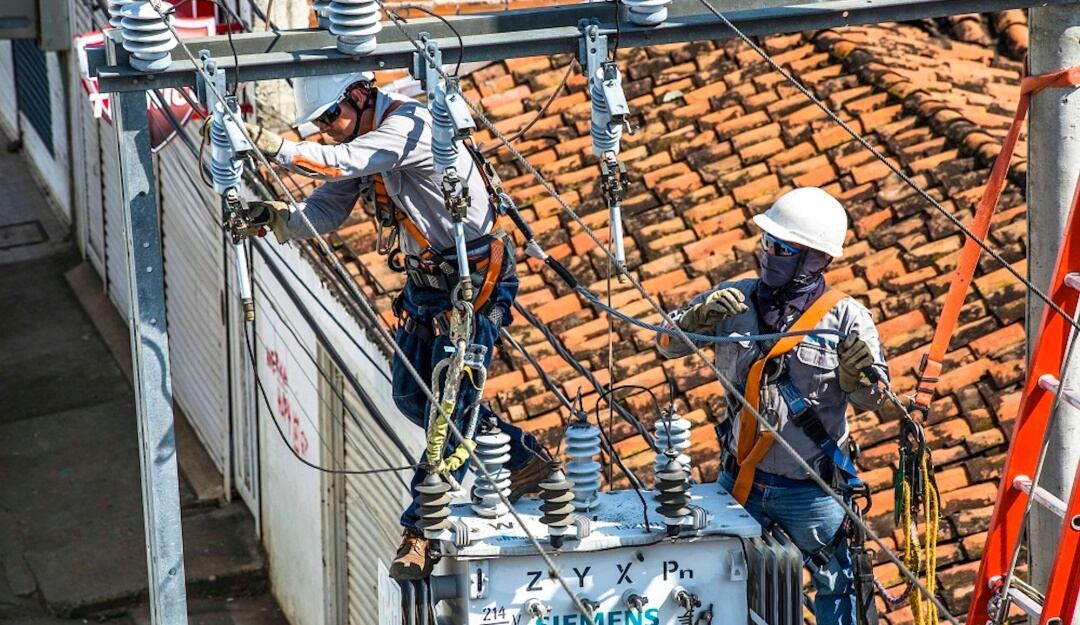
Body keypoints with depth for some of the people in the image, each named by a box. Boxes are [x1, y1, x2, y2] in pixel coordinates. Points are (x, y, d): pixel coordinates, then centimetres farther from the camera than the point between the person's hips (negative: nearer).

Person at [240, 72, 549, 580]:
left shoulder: (408, 125, -24)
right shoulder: (361, 141, 3)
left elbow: (344, 164, -41)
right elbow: (324, 213, -3)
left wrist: (272, 146, -49)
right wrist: (276, 218, -23)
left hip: (477, 281, -10)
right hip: (426, 282, 10)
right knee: (412, 396, 13)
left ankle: (421, 532, -4)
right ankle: (523, 458, 29)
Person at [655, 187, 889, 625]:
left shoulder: (845, 317, -11)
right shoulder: (735, 300, -4)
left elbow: (872, 399, -11)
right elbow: (667, 343, -3)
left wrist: (856, 369, -32)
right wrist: (702, 315, -22)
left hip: (811, 489, -3)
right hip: (738, 481, 3)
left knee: (837, 584, 12)